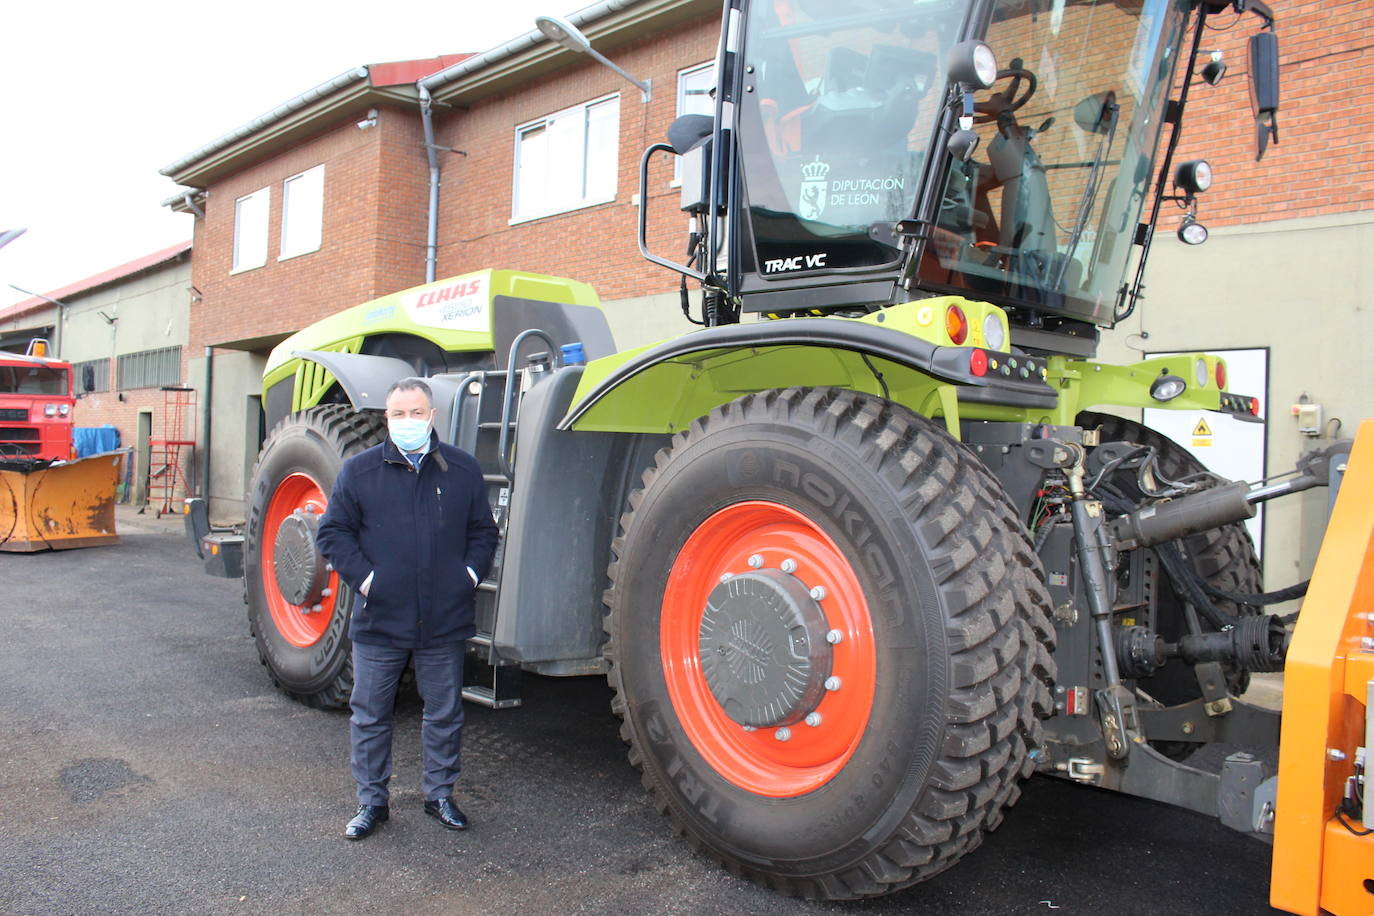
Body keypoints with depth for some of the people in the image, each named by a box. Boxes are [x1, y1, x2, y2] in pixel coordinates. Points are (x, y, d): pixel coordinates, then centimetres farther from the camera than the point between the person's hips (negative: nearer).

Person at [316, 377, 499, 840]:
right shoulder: (358, 471, 0)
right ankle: (372, 801, 26)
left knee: (444, 714, 12)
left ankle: (440, 793, 30)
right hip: (379, 620, -1)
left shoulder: (462, 469, 4)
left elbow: (483, 530, 12)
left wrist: (470, 573, -2)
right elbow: (333, 532, 3)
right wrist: (363, 577, -8)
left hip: (444, 621, 1)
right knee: (370, 715, 10)